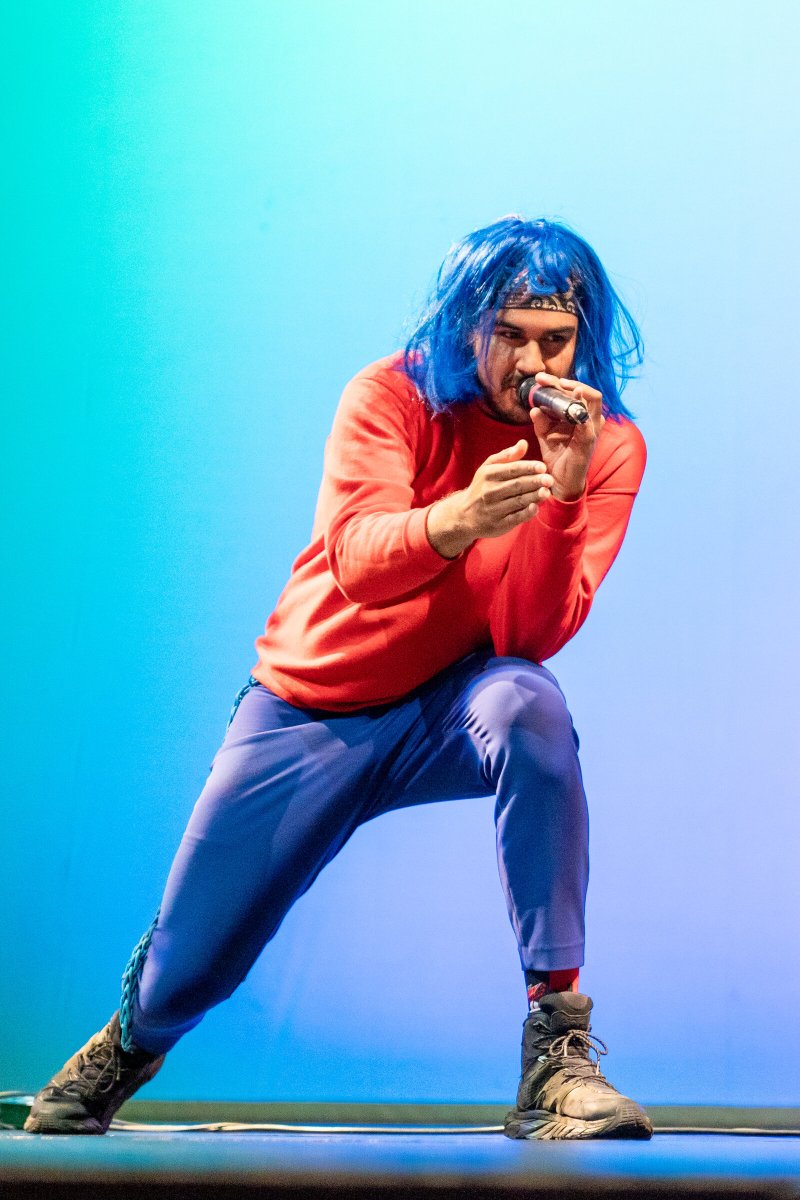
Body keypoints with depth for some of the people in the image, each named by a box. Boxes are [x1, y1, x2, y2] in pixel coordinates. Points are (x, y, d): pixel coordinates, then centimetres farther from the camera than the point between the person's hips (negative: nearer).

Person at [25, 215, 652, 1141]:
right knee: (186, 967, 5)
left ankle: (556, 1048, -33)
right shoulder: (392, 397, -15)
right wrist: (455, 521, -52)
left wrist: (565, 494, -36)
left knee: (531, 709, -37)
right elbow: (360, 562, -32)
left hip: (451, 710, 0)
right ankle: (131, 1041, 46)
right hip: (310, 713, 0)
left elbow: (534, 635, -21)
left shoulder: (609, 446, -11)